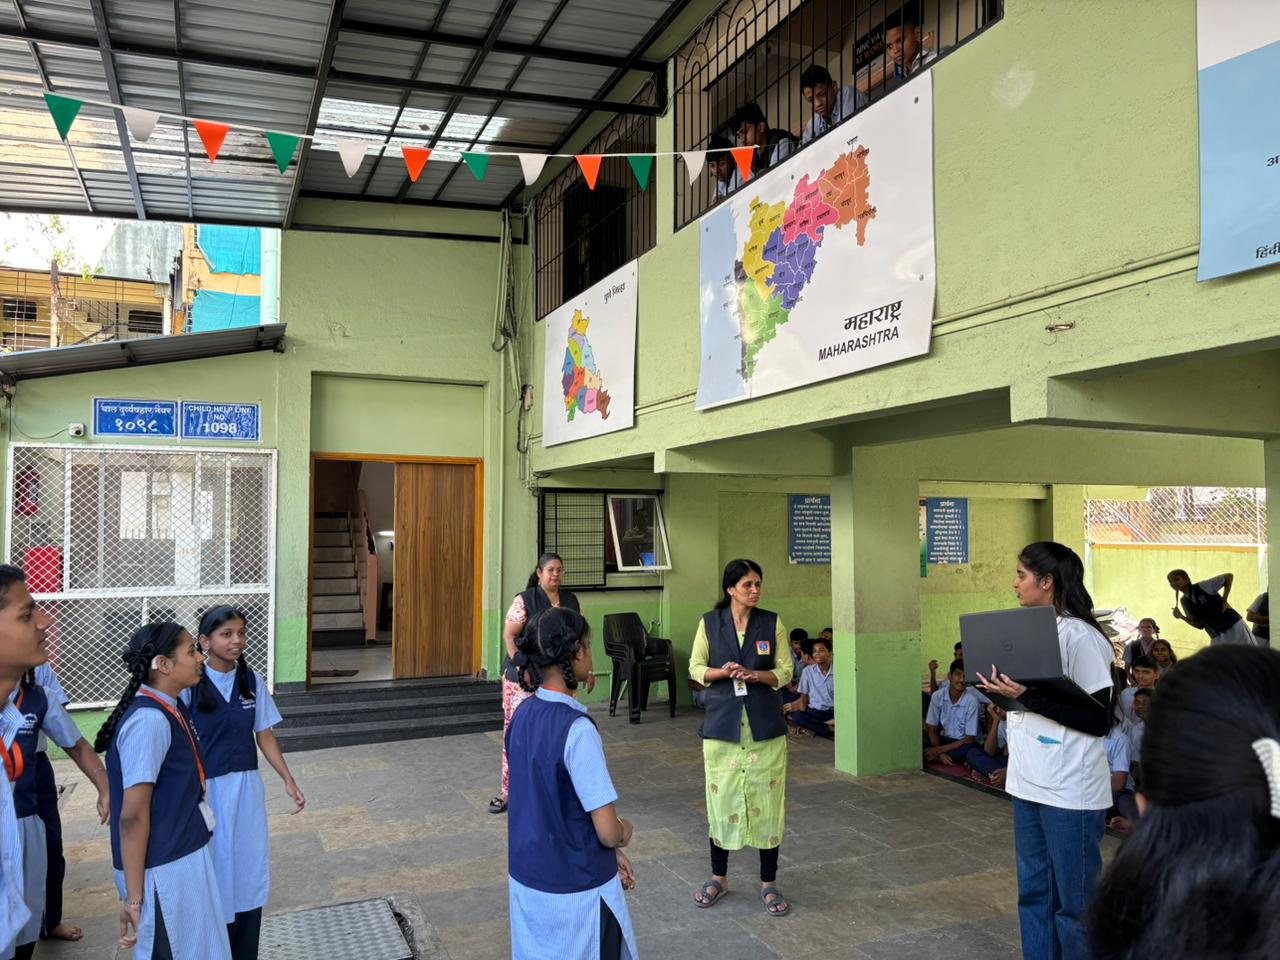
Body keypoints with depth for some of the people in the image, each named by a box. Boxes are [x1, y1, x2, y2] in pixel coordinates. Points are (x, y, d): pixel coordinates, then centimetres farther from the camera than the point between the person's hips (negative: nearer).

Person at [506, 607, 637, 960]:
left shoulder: (522, 715, -2)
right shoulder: (577, 728, -25)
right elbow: (608, 832, -22)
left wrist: (610, 854, 11)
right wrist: (625, 832, 1)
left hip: (525, 880, 7)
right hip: (576, 890, -7)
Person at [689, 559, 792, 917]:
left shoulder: (772, 623, 0)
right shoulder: (709, 622, 0)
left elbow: (785, 672, 1)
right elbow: (695, 668, 4)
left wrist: (755, 675, -17)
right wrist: (722, 673, -16)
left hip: (765, 726, 0)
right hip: (722, 724, 0)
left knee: (767, 799, 3)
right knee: (721, 798, 6)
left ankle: (769, 883, 19)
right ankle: (719, 877, 26)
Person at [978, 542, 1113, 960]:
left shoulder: (1079, 636, -16)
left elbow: (1099, 720, -17)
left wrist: (1029, 697, -22)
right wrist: (1005, 688, 2)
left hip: (1071, 791, -8)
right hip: (1030, 783, 8)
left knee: (1075, 901, 5)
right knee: (1033, 893, 17)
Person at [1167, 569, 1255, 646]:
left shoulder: (1203, 586, -14)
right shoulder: (1185, 602, 3)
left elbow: (1229, 576, -9)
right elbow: (1200, 625, 5)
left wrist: (1224, 600, -11)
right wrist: (1182, 617, -11)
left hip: (1234, 628, -5)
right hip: (1217, 637, 5)